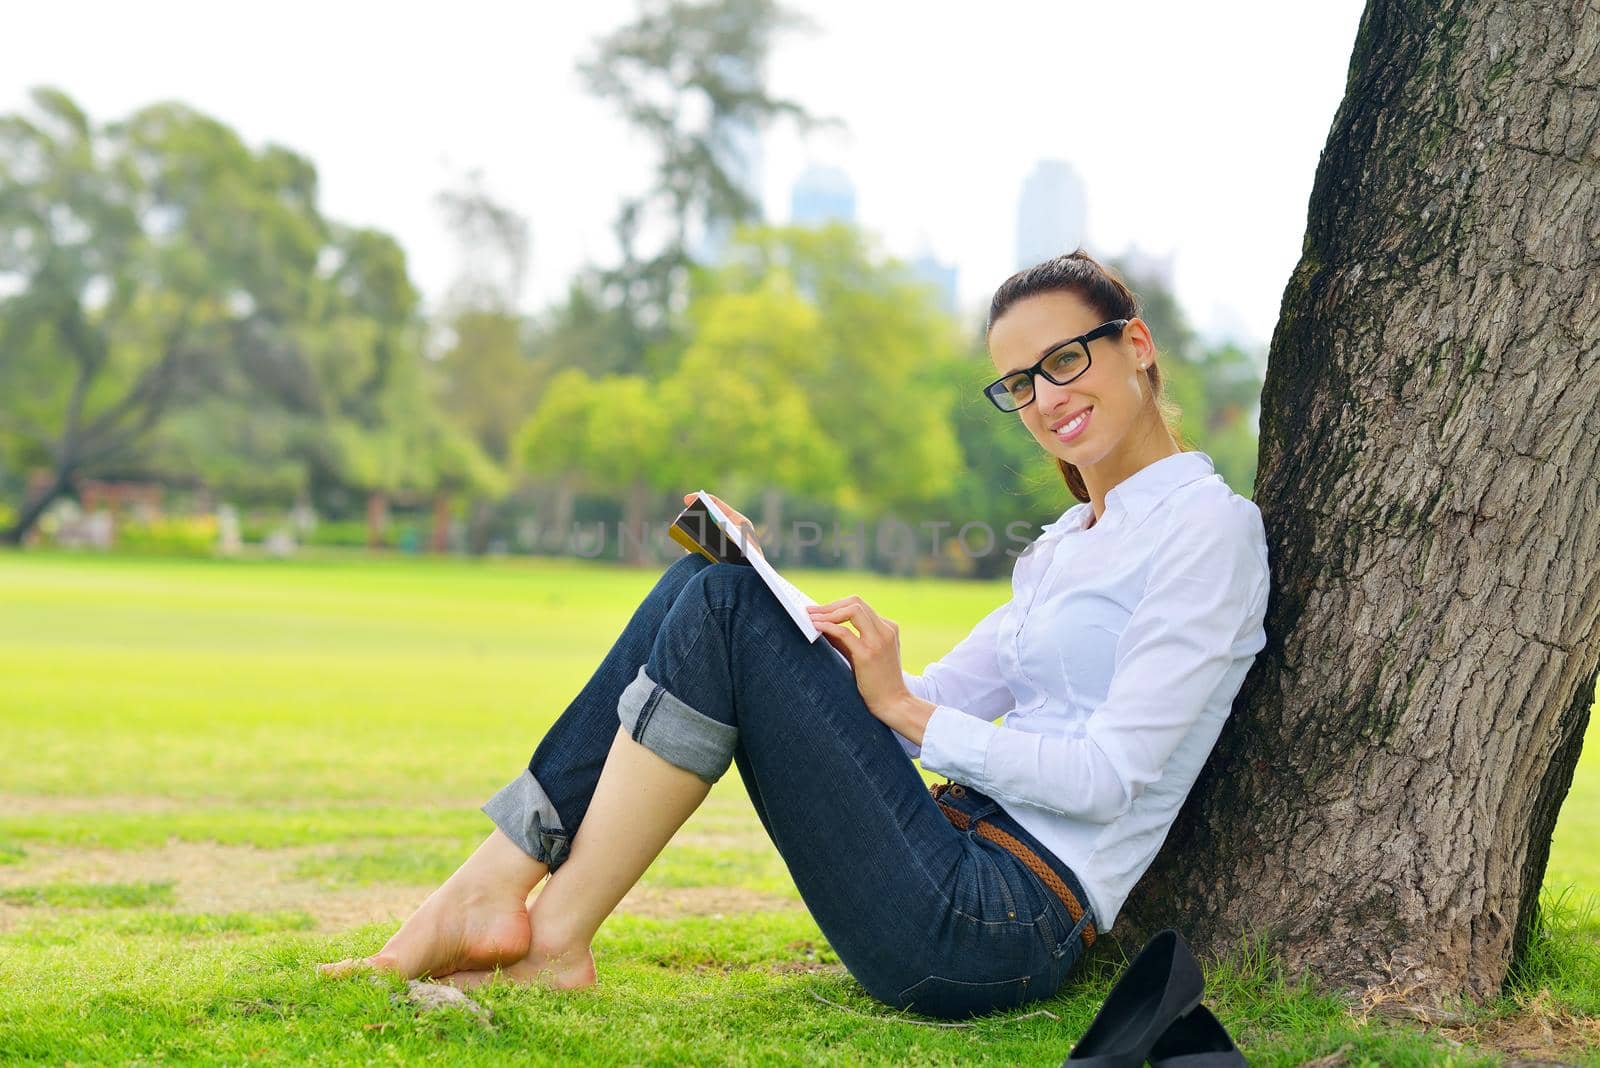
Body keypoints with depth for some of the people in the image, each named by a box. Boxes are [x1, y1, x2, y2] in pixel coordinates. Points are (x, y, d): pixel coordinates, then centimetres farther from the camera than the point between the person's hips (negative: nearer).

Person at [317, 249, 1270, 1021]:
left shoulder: (1209, 525, -4)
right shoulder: (1068, 542, 22)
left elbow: (1111, 774, -14)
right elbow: (938, 702, 17)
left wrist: (903, 708, -13)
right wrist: (768, 583, 5)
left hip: (1006, 930, -9)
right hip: (962, 877, 9)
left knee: (724, 606, -16)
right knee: (712, 586, -2)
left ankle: (556, 938, -12)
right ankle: (491, 894, -8)